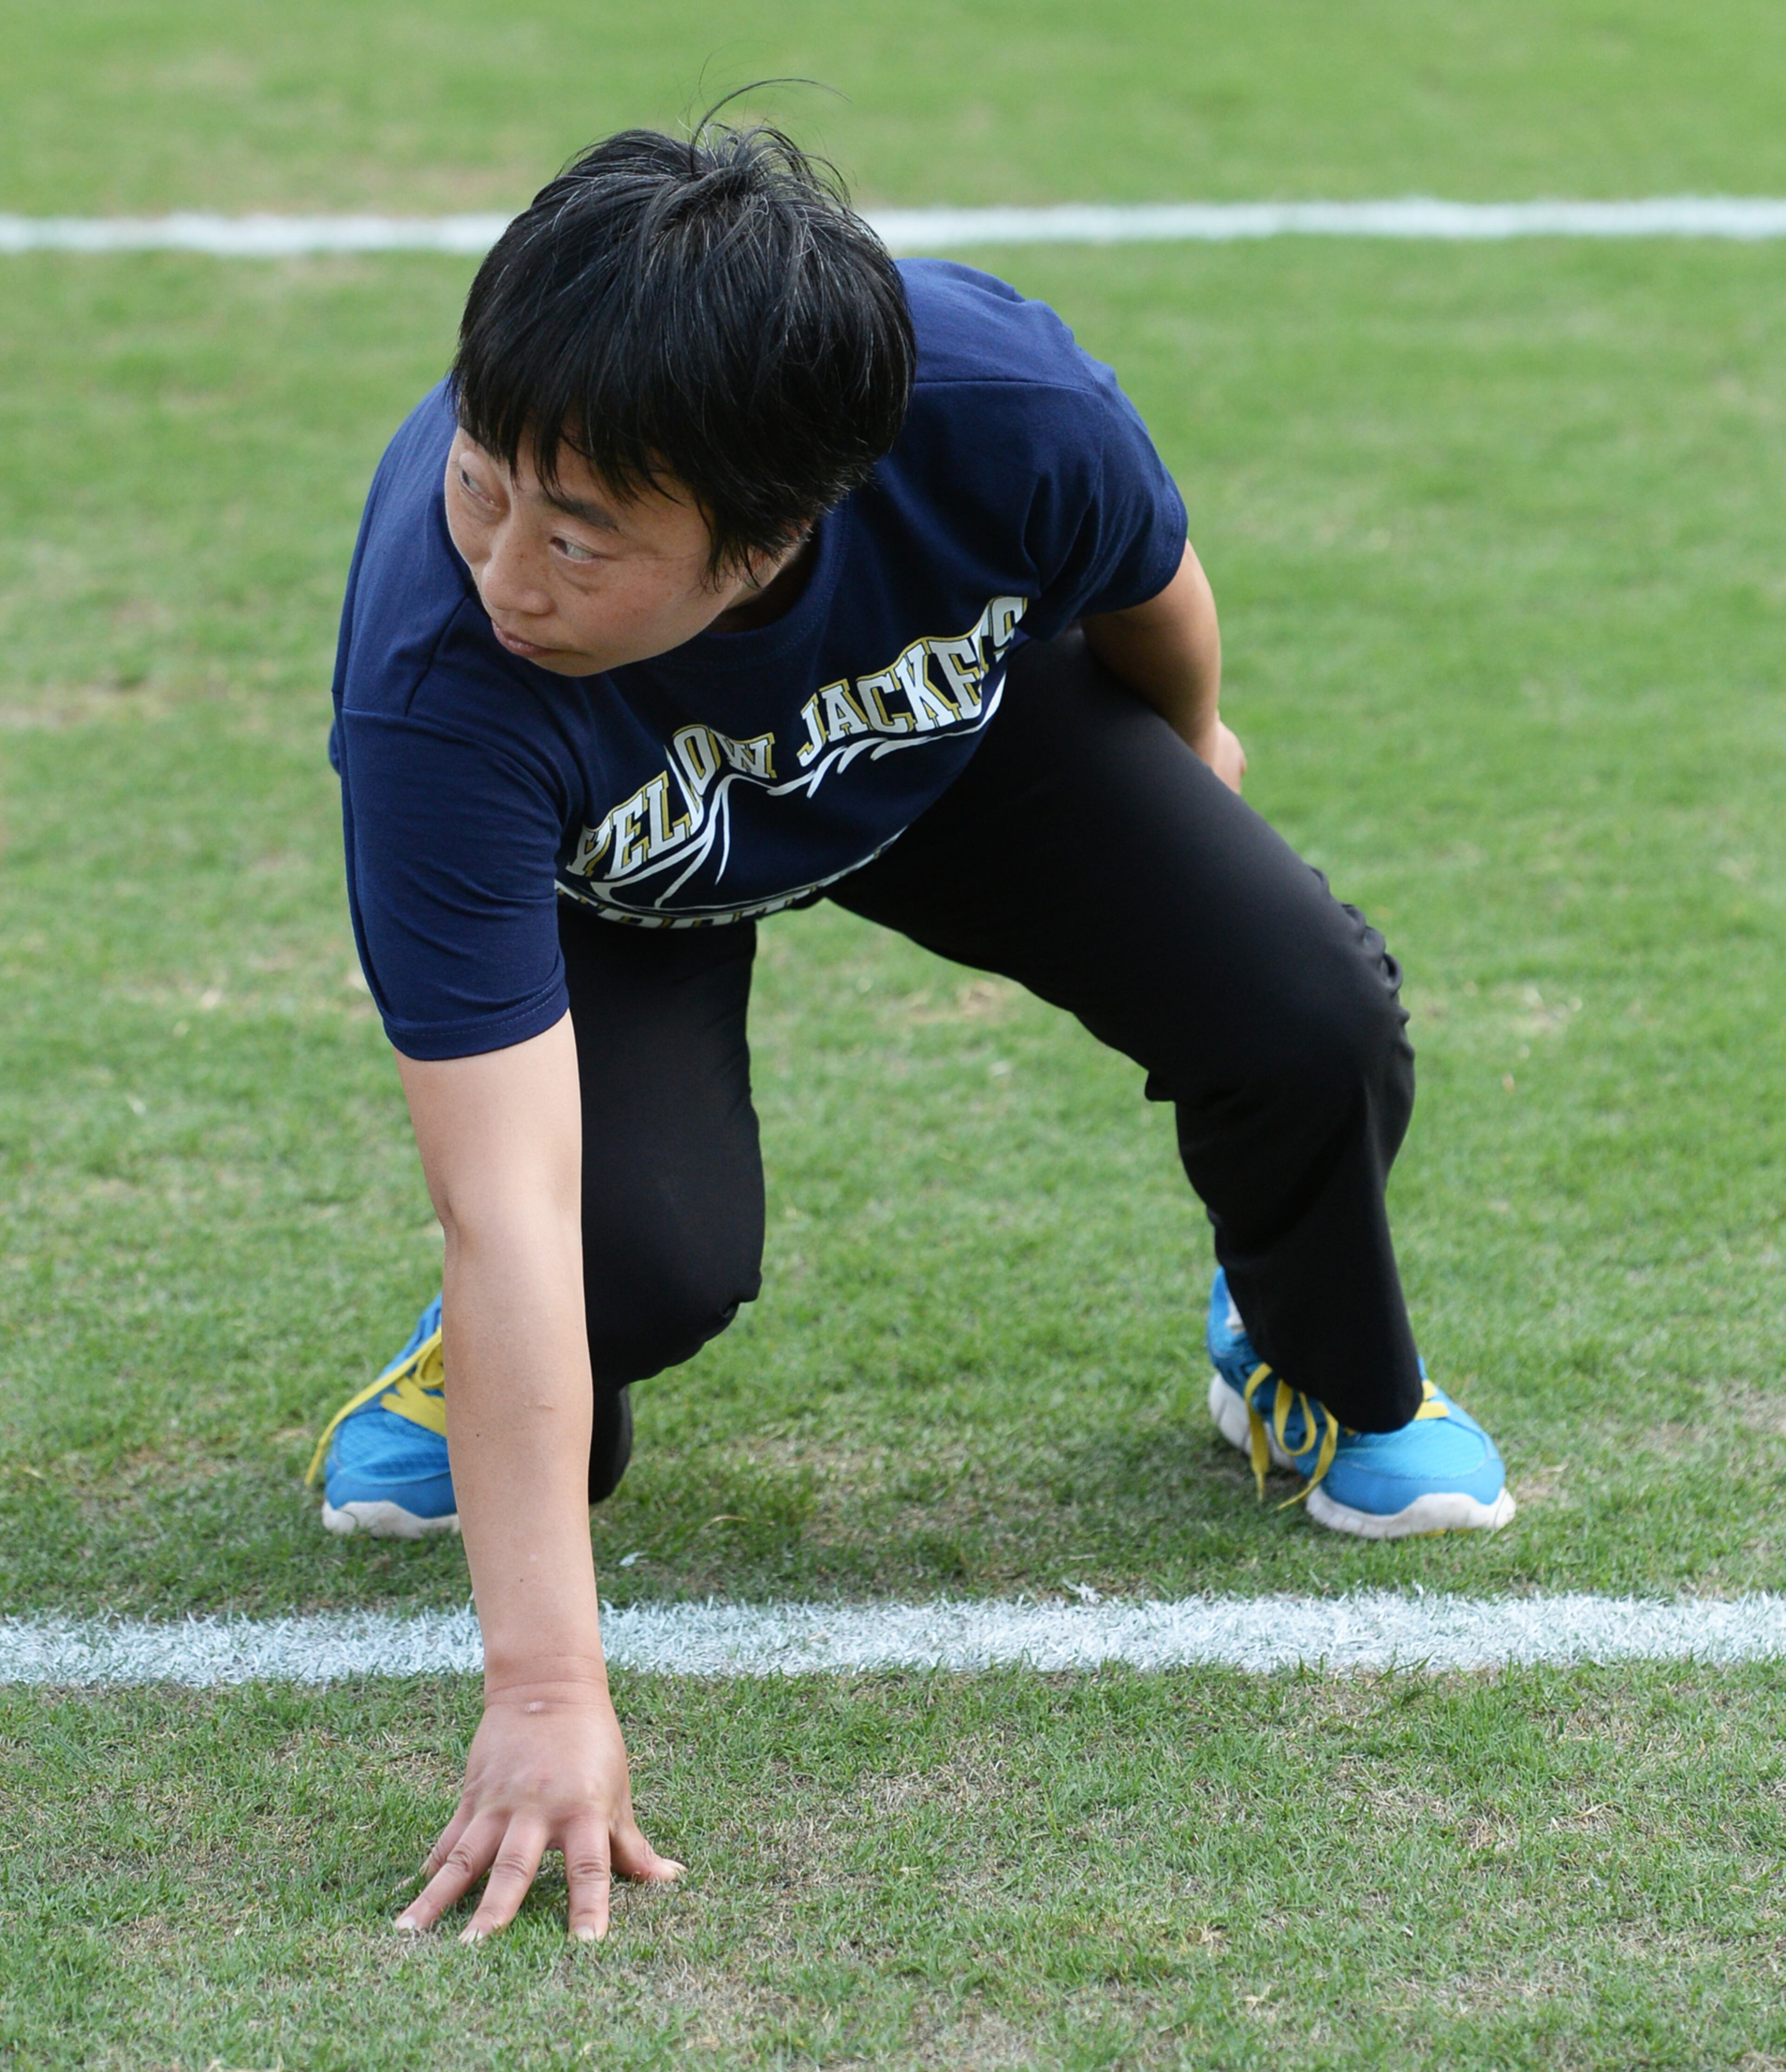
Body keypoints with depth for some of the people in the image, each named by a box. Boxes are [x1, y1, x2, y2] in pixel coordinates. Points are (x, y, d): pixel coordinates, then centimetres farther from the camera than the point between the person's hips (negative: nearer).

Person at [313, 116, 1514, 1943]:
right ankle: (508, 1384, 12)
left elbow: (1147, 593, -12)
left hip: (968, 719, 2)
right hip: (605, 853, -2)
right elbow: (508, 1210, -45)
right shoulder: (435, 679, -44)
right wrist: (545, 1689, -48)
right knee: (652, 1257, -27)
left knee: (1314, 1024, -17)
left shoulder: (1003, 412, -40)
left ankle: (1323, 1377, 17)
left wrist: (1192, 755, 12)